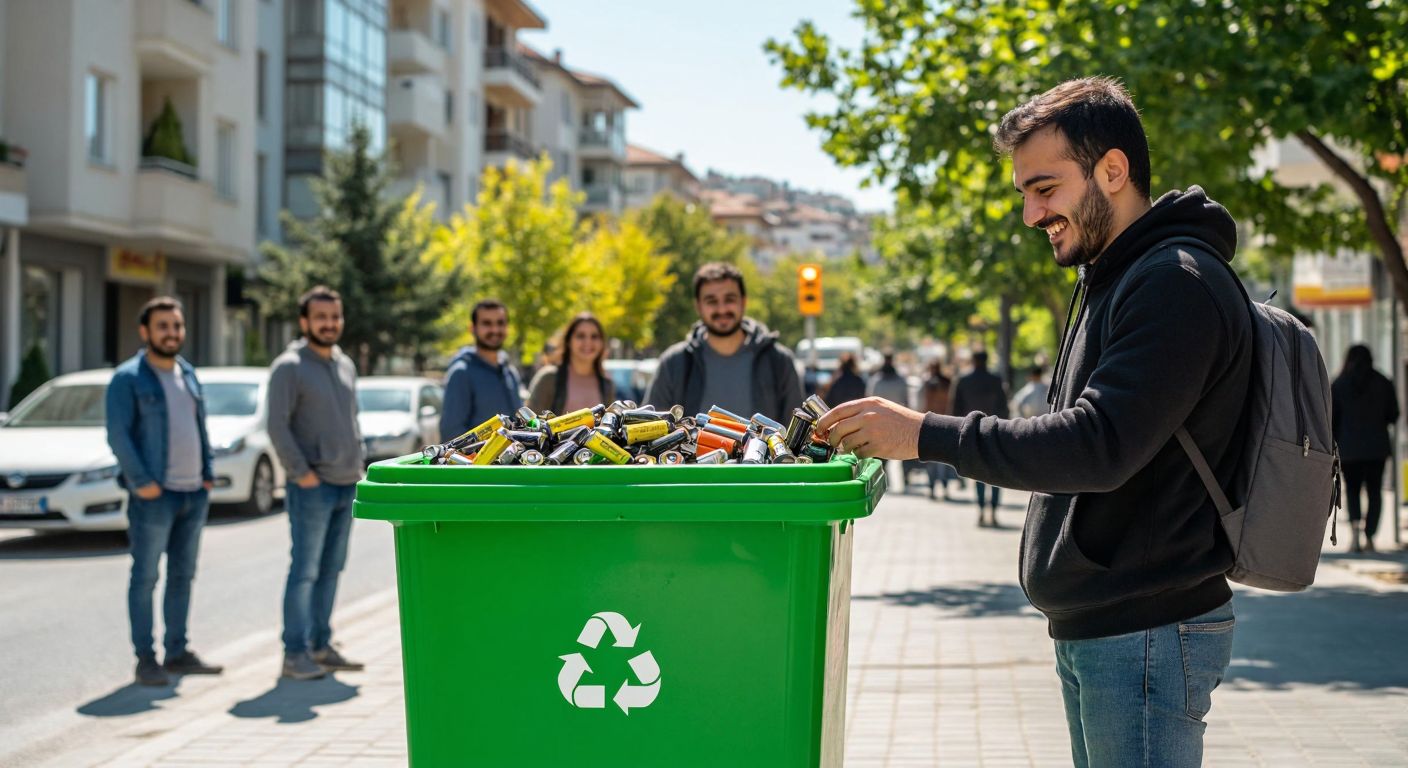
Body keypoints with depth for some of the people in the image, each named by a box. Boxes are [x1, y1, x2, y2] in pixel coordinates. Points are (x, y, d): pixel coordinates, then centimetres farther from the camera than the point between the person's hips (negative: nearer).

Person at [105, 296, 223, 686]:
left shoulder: (188, 375, 15)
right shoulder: (128, 379, -6)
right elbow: (118, 435, -13)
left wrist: (208, 475, 9)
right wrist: (142, 481, -18)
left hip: (194, 493, 7)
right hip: (154, 495, -7)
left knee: (183, 575, 10)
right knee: (145, 577, -2)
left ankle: (177, 653, 17)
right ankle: (145, 658, 2)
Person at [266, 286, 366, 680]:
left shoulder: (346, 365, 16)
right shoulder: (289, 367, -8)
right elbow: (277, 426, -13)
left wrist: (357, 463, 12)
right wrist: (302, 473, -16)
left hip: (346, 484, 7)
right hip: (312, 487, -7)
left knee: (331, 569, 10)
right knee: (305, 570, -6)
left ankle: (321, 645, 17)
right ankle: (295, 653, -2)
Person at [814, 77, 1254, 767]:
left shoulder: (1178, 284, -16)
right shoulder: (1109, 282, 18)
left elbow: (1099, 444, -25)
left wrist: (928, 434, -23)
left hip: (1146, 637, -10)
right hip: (1092, 632, 10)